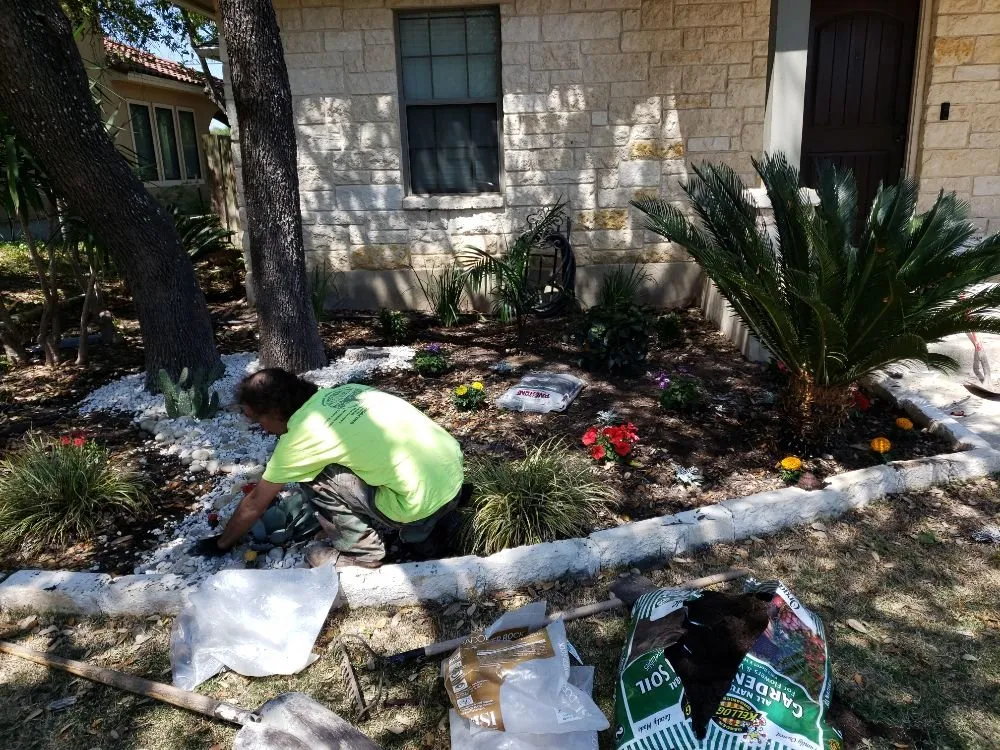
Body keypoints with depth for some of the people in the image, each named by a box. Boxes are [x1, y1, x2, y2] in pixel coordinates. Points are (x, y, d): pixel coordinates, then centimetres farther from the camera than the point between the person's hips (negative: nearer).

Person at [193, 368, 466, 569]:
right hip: (454, 469, 8)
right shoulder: (340, 392, 12)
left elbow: (255, 503, 9)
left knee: (313, 476, -1)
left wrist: (222, 543, 26)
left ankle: (361, 549, 9)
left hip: (425, 501, -8)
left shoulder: (300, 435, -7)